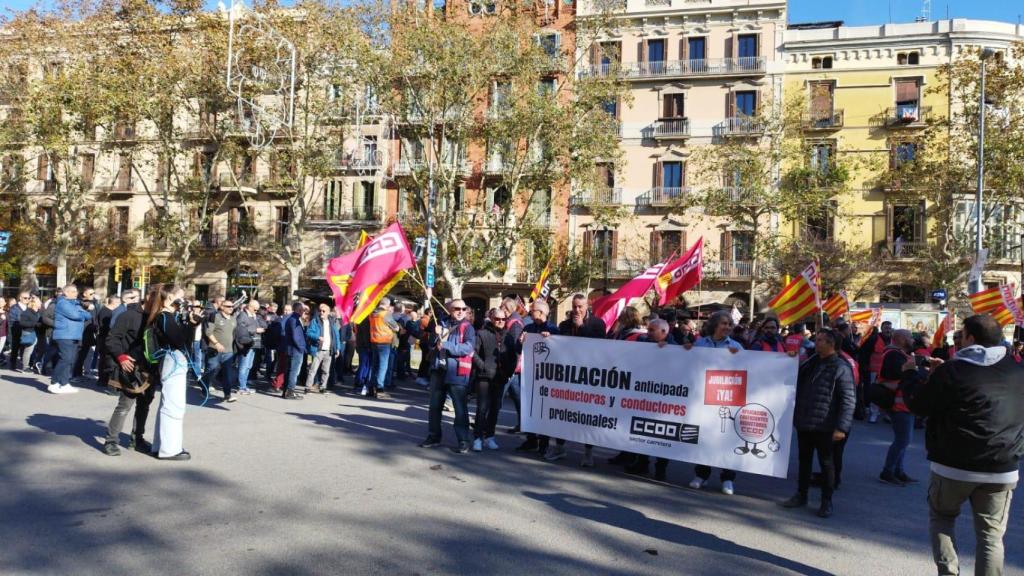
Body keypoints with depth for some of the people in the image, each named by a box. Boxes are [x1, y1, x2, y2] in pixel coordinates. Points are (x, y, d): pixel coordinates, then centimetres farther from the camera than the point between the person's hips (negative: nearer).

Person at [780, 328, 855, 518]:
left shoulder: (841, 368, -11)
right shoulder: (810, 363, 11)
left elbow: (848, 400, -16)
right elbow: (797, 387, 23)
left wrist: (841, 427, -21)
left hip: (824, 426, -7)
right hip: (803, 423, 7)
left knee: (826, 463, 6)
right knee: (804, 460, 15)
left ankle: (826, 501, 17)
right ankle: (801, 495, 27)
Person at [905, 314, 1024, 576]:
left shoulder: (951, 371, -10)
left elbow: (919, 405, -3)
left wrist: (911, 374, 13)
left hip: (955, 466, -3)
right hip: (1003, 470, 3)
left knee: (941, 517, 19)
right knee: (991, 534, 9)